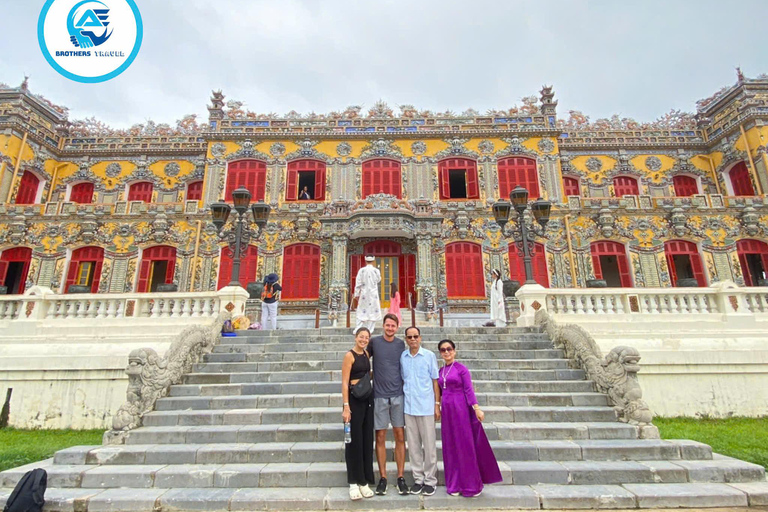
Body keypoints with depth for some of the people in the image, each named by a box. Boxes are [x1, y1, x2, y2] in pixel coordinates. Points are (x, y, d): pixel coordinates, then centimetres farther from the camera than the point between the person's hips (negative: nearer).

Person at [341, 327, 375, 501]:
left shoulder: (366, 354, 10)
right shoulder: (349, 355, -10)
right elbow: (344, 382, -14)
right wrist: (346, 406, -20)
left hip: (368, 398, 7)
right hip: (354, 399, -7)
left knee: (367, 439, 10)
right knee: (354, 440, 0)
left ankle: (364, 481, 21)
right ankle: (353, 483, 12)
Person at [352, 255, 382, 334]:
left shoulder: (361, 270, -6)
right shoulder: (376, 270, -5)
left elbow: (358, 283, -5)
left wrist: (356, 294, 2)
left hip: (364, 294, 1)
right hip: (373, 294, -1)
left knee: (362, 312, 8)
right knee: (372, 312, 6)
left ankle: (357, 330, 7)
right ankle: (369, 330, 6)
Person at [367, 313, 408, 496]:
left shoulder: (401, 344, 4)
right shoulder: (374, 342, -1)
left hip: (398, 395, 1)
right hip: (379, 396, -1)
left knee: (400, 437, 5)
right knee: (380, 437, 5)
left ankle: (401, 477, 17)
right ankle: (382, 478, 18)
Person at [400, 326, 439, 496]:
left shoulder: (429, 355, -3)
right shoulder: (402, 357, 4)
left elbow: (435, 380, 0)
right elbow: (402, 380, 12)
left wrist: (437, 404, -3)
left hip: (426, 406, -3)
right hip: (408, 406, 3)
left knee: (429, 445, 6)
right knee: (413, 445, 11)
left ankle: (430, 480, 20)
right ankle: (418, 479, 24)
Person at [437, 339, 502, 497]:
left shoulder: (461, 369, -6)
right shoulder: (441, 371, 10)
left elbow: (469, 390, -11)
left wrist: (476, 408, -19)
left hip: (460, 409, -5)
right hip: (446, 410, 5)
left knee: (465, 446, 2)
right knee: (450, 447, 10)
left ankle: (470, 485, 17)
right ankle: (454, 484, 22)